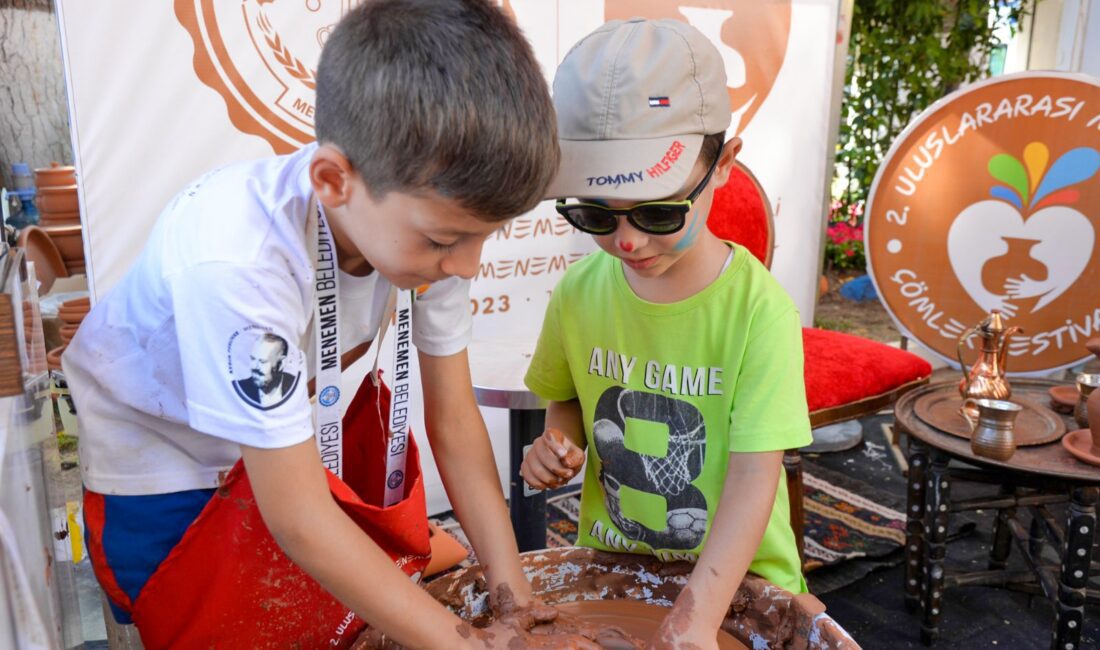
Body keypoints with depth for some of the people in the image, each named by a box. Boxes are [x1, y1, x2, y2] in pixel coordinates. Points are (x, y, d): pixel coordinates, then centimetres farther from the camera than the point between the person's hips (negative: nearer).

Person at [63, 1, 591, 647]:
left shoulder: (436, 212, -24)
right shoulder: (236, 258, -41)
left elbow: (453, 419, -14)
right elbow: (299, 520, -34)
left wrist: (514, 594, -17)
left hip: (281, 423, 5)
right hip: (156, 459, -4)